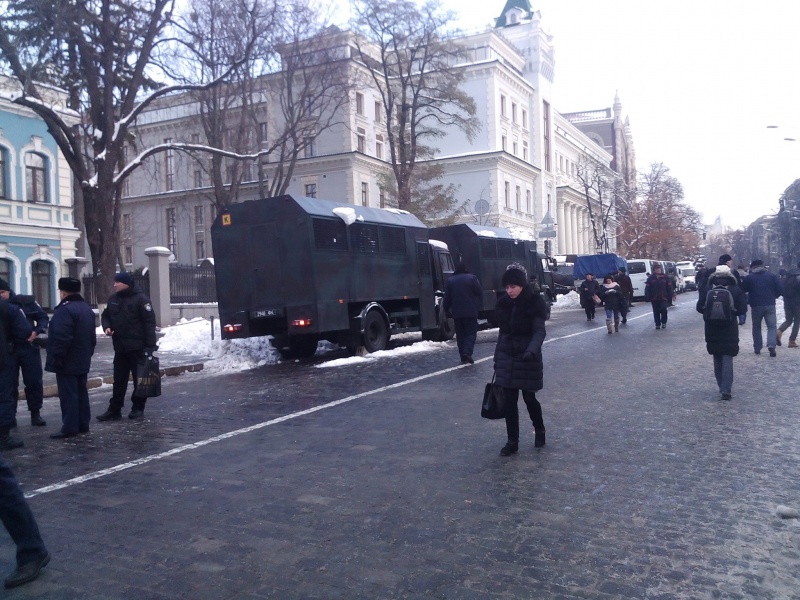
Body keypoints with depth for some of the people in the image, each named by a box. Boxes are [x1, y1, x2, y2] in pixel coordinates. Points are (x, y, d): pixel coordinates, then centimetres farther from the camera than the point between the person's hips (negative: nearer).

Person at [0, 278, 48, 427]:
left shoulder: (27, 301, -1)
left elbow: (43, 317, 3)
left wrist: (37, 331, -13)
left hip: (29, 348, 0)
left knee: (34, 381, 4)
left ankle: (35, 413, 16)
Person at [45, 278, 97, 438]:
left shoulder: (65, 309, -18)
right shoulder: (87, 309, 14)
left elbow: (62, 338, -24)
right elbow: (92, 337, 18)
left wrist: (56, 359, -18)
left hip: (67, 362, -9)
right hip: (82, 361, 9)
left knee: (68, 394, -5)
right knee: (81, 392, 13)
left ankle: (70, 427, -3)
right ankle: (83, 424, 18)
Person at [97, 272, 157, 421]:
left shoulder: (140, 299, -10)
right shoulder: (113, 299, 11)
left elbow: (149, 322, -14)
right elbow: (105, 315, 23)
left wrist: (150, 345, -19)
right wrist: (107, 327, -1)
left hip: (137, 347, -7)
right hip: (120, 347, 7)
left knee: (139, 378, 4)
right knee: (119, 379, 10)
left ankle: (138, 408, 13)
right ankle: (114, 410, 15)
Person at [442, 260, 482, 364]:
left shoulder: (449, 280, 4)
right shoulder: (472, 278, -4)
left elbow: (447, 298, 3)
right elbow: (479, 293, -4)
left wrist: (446, 310, 11)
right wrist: (477, 306, 6)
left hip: (457, 313, 3)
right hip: (471, 312, -3)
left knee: (460, 334, 10)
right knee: (471, 332, 2)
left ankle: (463, 357, 8)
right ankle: (467, 352, -18)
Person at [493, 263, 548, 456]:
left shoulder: (535, 302, -10)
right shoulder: (504, 303, 4)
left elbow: (539, 331, -16)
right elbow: (502, 332, 11)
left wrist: (532, 350, -34)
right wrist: (497, 357, 11)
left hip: (528, 358, -4)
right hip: (507, 358, 4)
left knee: (529, 397, 5)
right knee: (509, 400, 4)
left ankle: (539, 431, 32)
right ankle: (512, 441, 14)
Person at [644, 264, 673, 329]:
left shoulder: (665, 277, 2)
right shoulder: (651, 278, 4)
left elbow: (669, 288, 2)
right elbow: (647, 288, 1)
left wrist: (670, 297, -3)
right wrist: (647, 297, -6)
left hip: (663, 298, -1)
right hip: (654, 299, 1)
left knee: (663, 310, -10)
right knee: (656, 312, 6)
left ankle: (663, 322, 9)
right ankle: (657, 324, 15)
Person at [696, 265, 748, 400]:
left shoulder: (708, 289, -4)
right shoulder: (736, 289, -4)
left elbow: (700, 307, -5)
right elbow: (743, 309, -7)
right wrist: (731, 312, 11)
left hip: (712, 329, 1)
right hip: (729, 329, -1)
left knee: (717, 359, 14)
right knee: (727, 359, 0)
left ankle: (722, 387, 21)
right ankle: (725, 390, -8)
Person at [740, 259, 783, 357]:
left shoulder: (749, 277, -1)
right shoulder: (772, 276, 2)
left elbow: (742, 290, 2)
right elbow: (780, 289, -1)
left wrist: (748, 299, 19)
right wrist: (774, 296, 15)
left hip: (755, 306, 0)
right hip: (770, 305, 0)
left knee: (756, 327, 14)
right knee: (772, 326, 2)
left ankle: (757, 348, 14)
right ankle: (771, 345, -19)